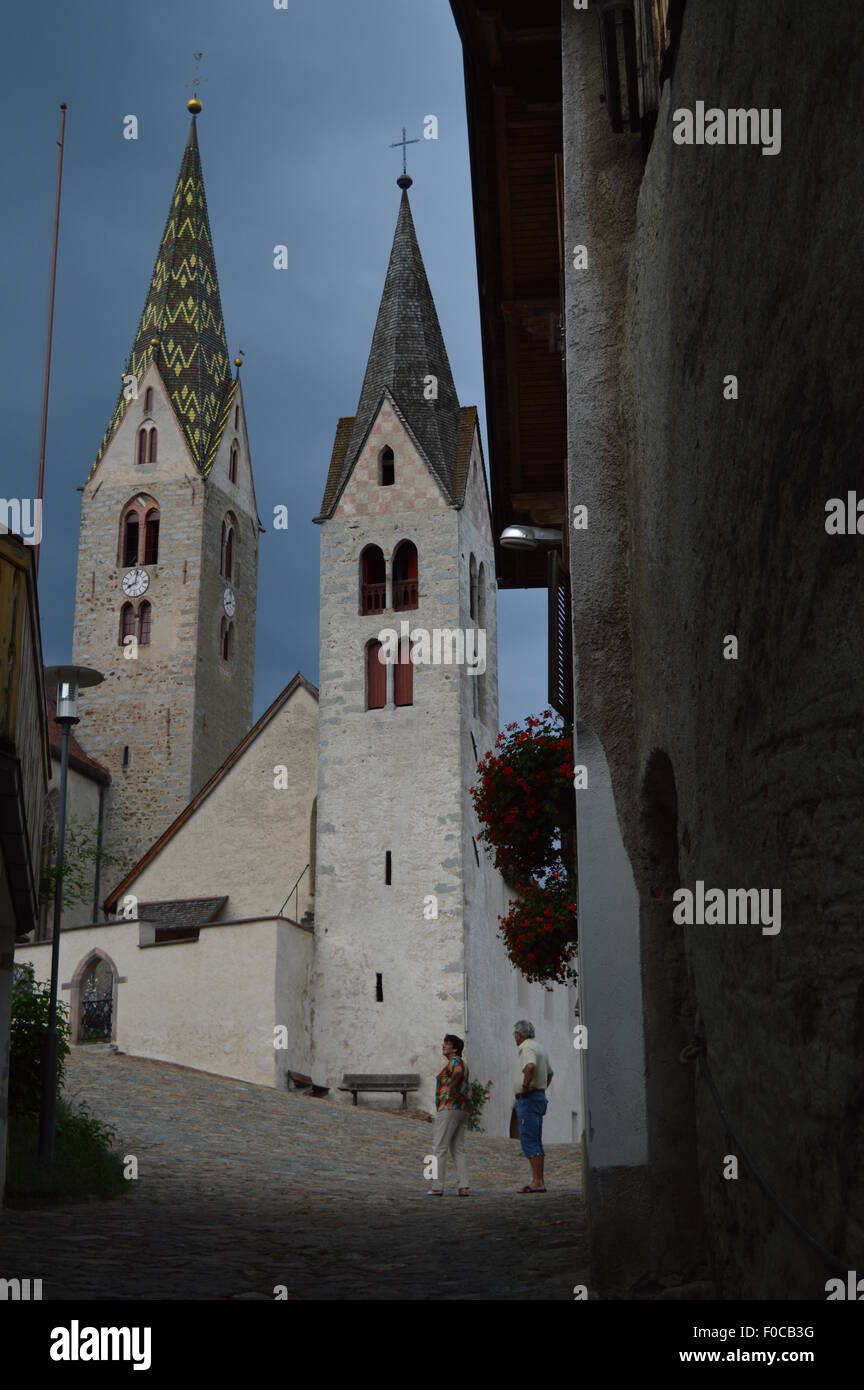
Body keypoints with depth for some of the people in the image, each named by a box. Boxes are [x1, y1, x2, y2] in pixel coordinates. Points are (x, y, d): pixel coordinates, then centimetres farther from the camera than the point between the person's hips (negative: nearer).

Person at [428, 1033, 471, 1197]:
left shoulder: (454, 1061, -9)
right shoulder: (462, 1063, 20)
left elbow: (458, 1071, -32)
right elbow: (467, 1087, 27)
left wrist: (451, 1087, -19)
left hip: (449, 1108, -9)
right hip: (463, 1110, 9)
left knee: (440, 1148, -4)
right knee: (458, 1149, 9)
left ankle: (437, 1187, -5)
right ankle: (463, 1187, 1)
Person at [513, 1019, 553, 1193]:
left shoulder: (527, 1048, -13)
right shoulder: (539, 1047, 18)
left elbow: (530, 1067, -35)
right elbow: (549, 1073, 31)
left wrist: (525, 1087, -23)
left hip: (528, 1099, -10)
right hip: (540, 1096, 10)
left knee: (529, 1141, -10)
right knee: (536, 1141, 11)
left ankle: (537, 1181, -12)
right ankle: (539, 1181, 13)